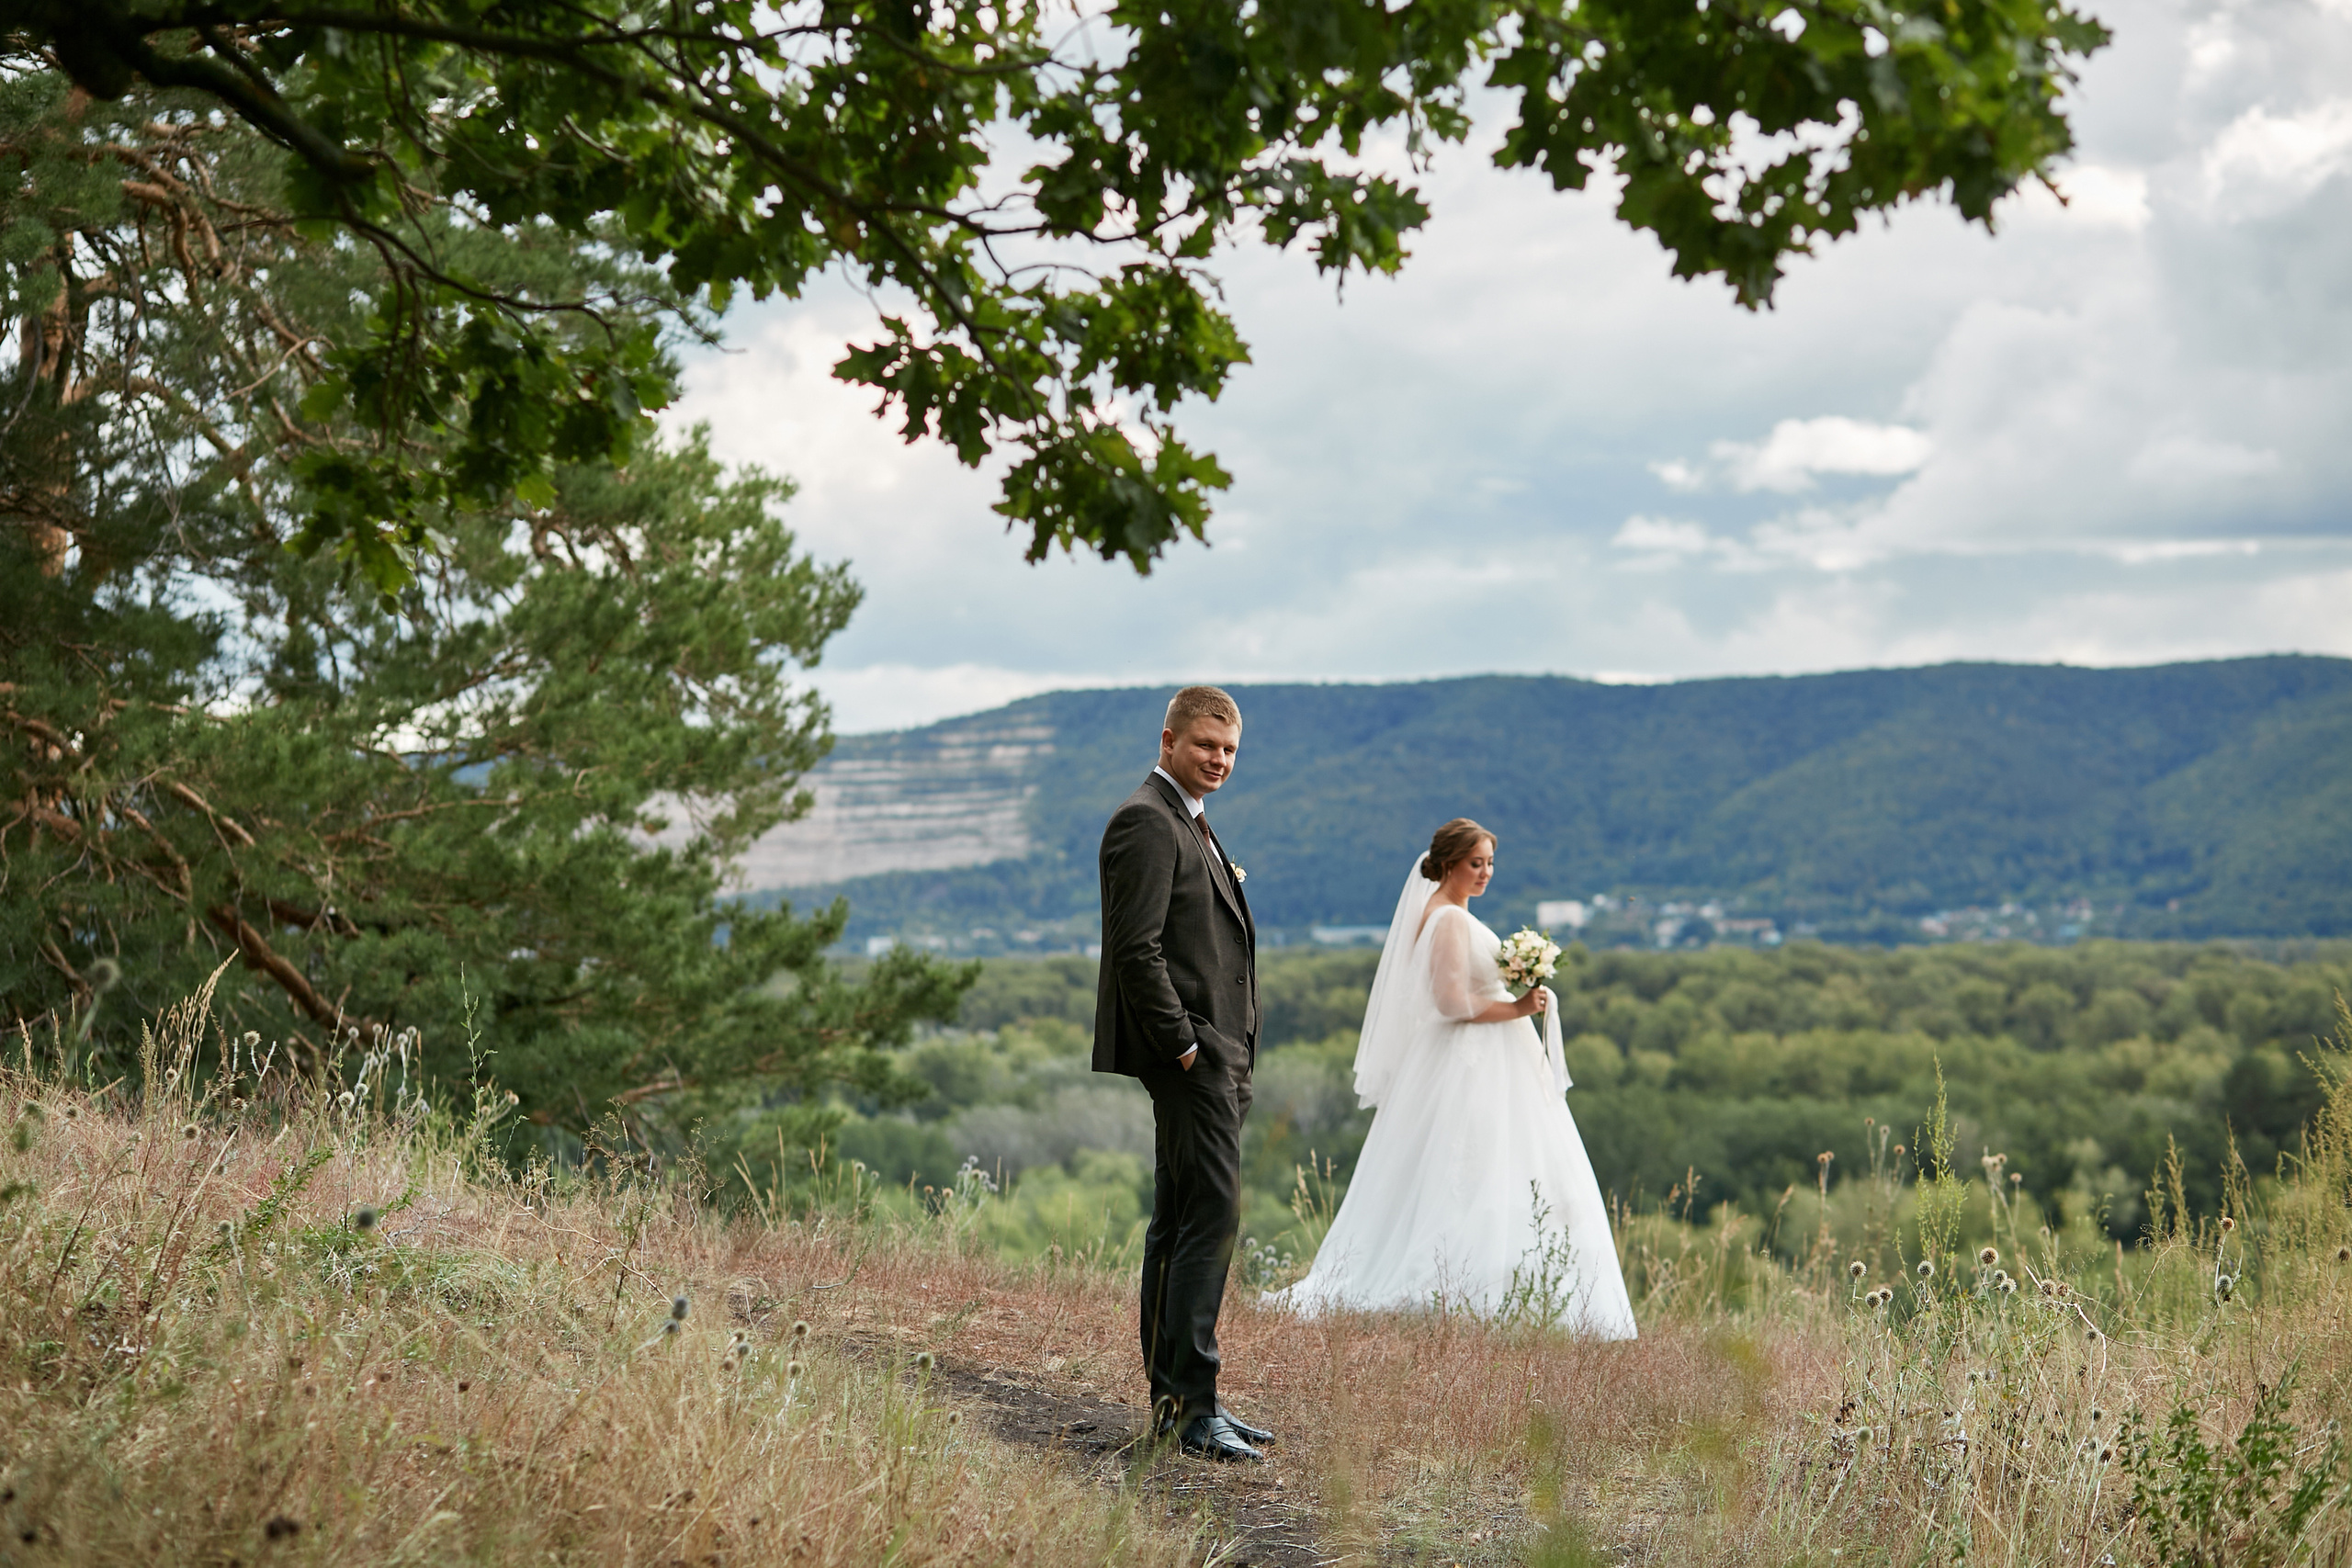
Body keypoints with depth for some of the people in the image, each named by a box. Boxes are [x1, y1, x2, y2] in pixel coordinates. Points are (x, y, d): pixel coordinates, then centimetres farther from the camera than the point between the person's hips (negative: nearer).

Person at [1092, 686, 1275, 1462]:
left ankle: (1172, 1397, 15)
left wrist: (1228, 1052, 16)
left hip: (1209, 1053, 10)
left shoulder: (1189, 825, 22)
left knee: (1179, 1224, 11)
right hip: (1186, 1054, -10)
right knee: (1211, 1216, -13)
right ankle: (1191, 1403, -13)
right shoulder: (1146, 822, -11)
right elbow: (1136, 949, -19)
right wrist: (1186, 1045, -19)